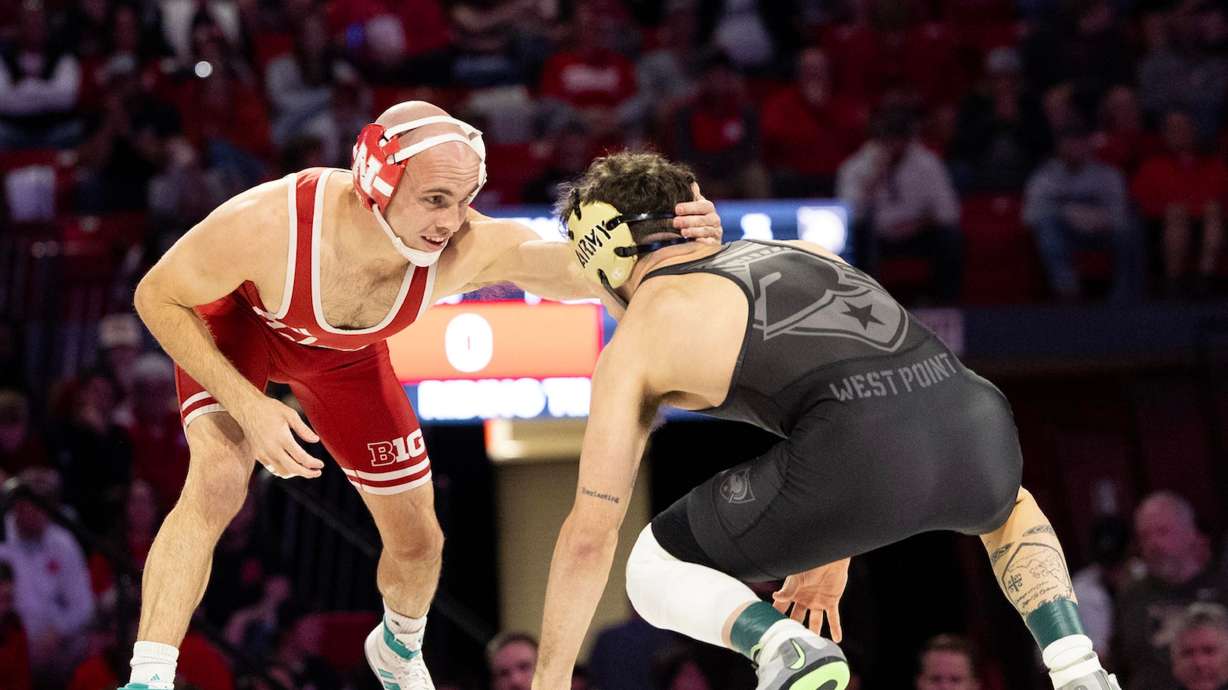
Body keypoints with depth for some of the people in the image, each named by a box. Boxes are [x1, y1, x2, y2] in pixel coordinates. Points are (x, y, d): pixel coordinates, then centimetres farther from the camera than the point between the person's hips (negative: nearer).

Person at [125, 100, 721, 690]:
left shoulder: (467, 248, -39)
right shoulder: (264, 226, -44)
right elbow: (157, 297, -28)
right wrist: (247, 405, -36)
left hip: (345, 352, 4)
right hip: (235, 324, -3)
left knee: (417, 542, 9)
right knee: (217, 482, -32)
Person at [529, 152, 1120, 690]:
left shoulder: (635, 342, 18)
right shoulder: (802, 251, 34)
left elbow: (589, 534, 19)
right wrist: (829, 558, 56)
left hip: (855, 465, -5)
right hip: (972, 422, 5)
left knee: (654, 571, 19)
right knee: (1011, 511, 43)